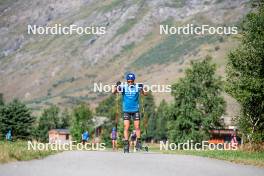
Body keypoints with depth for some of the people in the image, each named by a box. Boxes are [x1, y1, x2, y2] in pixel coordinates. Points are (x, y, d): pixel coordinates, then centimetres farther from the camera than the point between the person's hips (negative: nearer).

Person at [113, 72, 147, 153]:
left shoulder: (137, 87, -8)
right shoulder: (123, 87, -8)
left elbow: (145, 94, -19)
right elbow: (114, 92, -19)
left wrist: (142, 89, -39)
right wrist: (117, 86, -38)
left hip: (135, 110, 0)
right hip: (126, 110, 0)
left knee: (137, 127, 1)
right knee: (126, 127, -4)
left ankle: (138, 142, 14)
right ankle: (126, 145, -1)